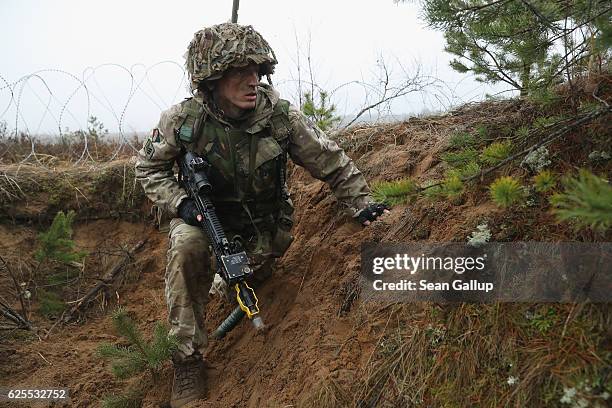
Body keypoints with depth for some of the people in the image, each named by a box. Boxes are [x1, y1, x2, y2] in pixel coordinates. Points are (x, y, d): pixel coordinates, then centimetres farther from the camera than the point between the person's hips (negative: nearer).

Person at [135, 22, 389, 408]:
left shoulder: (282, 115, -22)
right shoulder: (184, 120, -22)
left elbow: (332, 162, -9)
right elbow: (149, 167, -6)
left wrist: (361, 203, -9)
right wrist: (180, 203, -21)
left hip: (264, 222, 2)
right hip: (205, 215, -2)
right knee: (186, 248, -30)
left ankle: (256, 266, 35)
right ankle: (187, 357, -17)